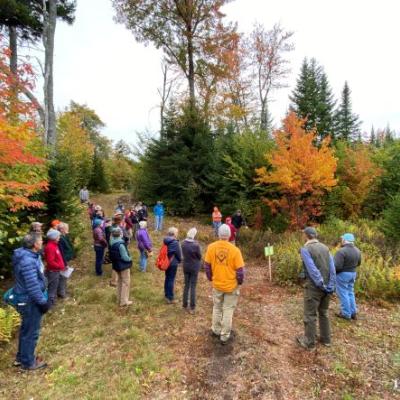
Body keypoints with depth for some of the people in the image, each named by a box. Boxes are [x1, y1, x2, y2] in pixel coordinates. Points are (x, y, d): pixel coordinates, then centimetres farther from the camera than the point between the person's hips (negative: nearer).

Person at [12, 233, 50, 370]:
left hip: (27, 299, 10)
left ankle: (21, 357, 42)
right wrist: (43, 302, -18)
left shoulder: (28, 255, 1)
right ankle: (28, 362, 27)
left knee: (26, 330, 25)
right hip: (31, 302, -10)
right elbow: (32, 286, -28)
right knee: (31, 332, 9)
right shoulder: (27, 261, -31)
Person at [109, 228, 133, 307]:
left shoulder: (112, 243, 0)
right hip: (124, 265, -9)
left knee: (120, 281, 21)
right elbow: (125, 257, -23)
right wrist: (130, 259, -4)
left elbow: (111, 255, 10)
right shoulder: (121, 244, -27)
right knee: (126, 282, 4)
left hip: (116, 265, 9)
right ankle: (124, 301, 10)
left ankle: (119, 299, 32)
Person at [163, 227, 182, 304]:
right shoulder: (175, 242, -21)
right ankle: (170, 298, 9)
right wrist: (180, 260, 8)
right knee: (171, 280, 0)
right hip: (173, 263, -8)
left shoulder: (166, 241, 2)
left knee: (167, 278, 18)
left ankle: (166, 295, 31)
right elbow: (178, 253, -12)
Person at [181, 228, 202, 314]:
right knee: (193, 287, 6)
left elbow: (183, 254, 5)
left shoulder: (184, 243, -8)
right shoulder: (196, 245, -23)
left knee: (186, 286, 17)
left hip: (186, 266, 4)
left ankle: (185, 304, 27)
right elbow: (199, 256, -9)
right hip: (194, 267, -4)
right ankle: (192, 308, 13)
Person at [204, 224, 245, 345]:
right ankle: (225, 336, 22)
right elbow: (240, 270, -14)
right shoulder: (234, 250, -20)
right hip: (231, 285, -3)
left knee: (217, 308, 22)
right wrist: (240, 281, 4)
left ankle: (216, 331, 37)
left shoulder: (211, 247, -11)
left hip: (216, 284, 3)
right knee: (228, 310, 12)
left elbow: (207, 265, -2)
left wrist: (210, 278, 14)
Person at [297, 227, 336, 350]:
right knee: (323, 313, 21)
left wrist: (321, 285, -14)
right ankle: (326, 339, 32)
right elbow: (332, 268, 0)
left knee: (310, 315, 6)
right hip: (326, 286, 7)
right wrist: (330, 286, -1)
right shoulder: (325, 247, 5)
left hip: (314, 287, -7)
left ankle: (309, 342, 17)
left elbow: (312, 269, -20)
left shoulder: (305, 249, -14)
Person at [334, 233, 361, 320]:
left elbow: (337, 266, -27)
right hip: (352, 274, 8)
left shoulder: (342, 251, -24)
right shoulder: (357, 251, 1)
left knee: (343, 294, 3)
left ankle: (346, 314, 11)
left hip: (342, 274, -8)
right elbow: (358, 263, 15)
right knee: (350, 293, 17)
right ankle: (353, 313, 23)